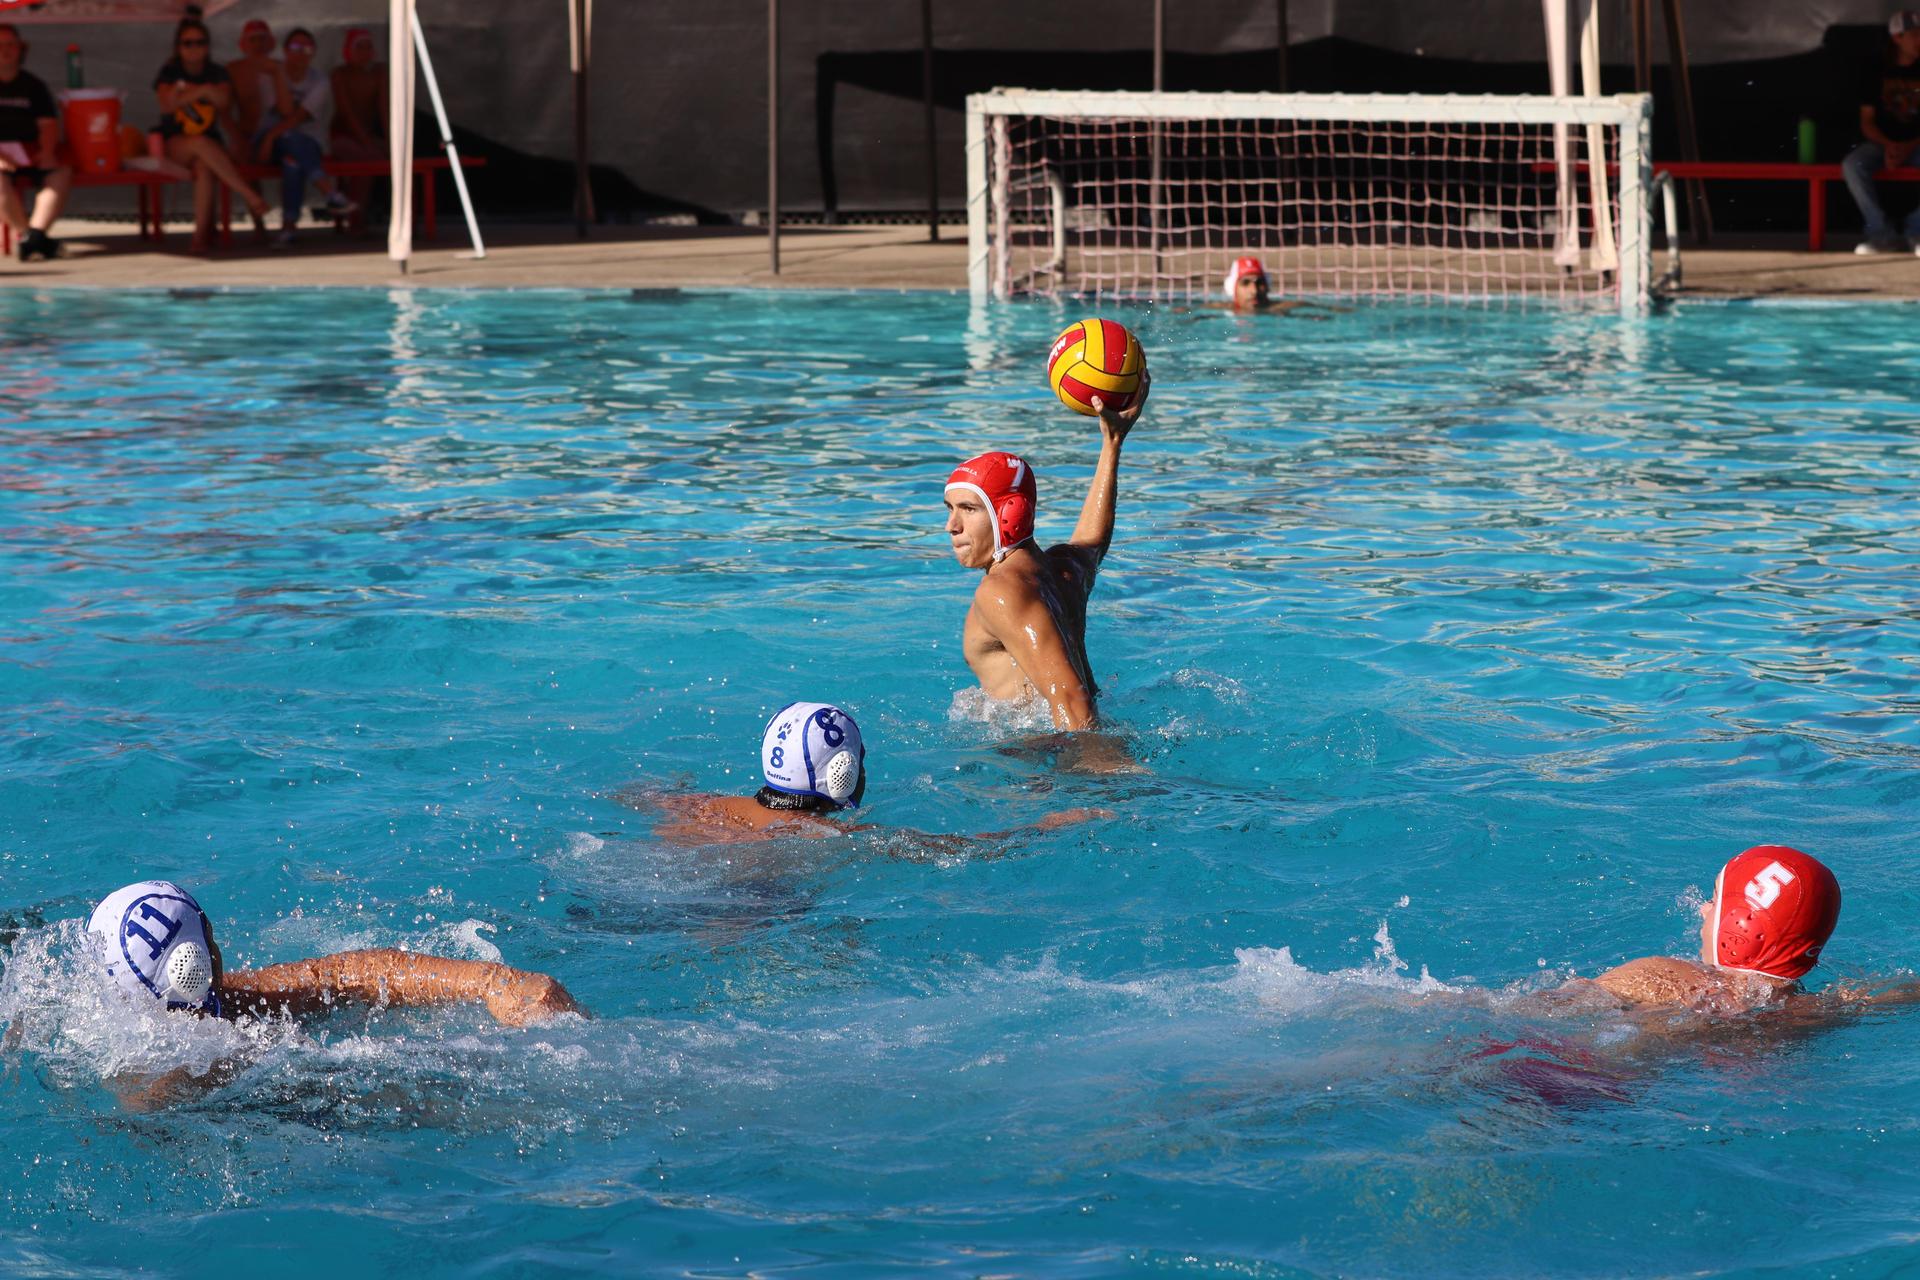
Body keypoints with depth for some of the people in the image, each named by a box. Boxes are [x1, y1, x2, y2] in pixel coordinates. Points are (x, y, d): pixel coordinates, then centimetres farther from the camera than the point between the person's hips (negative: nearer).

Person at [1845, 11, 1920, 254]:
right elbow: (1867, 122, 4)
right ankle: (1882, 235, -27)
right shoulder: (1877, 72, 2)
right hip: (1883, 142, 1)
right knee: (1852, 165, -30)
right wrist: (1888, 146, -14)